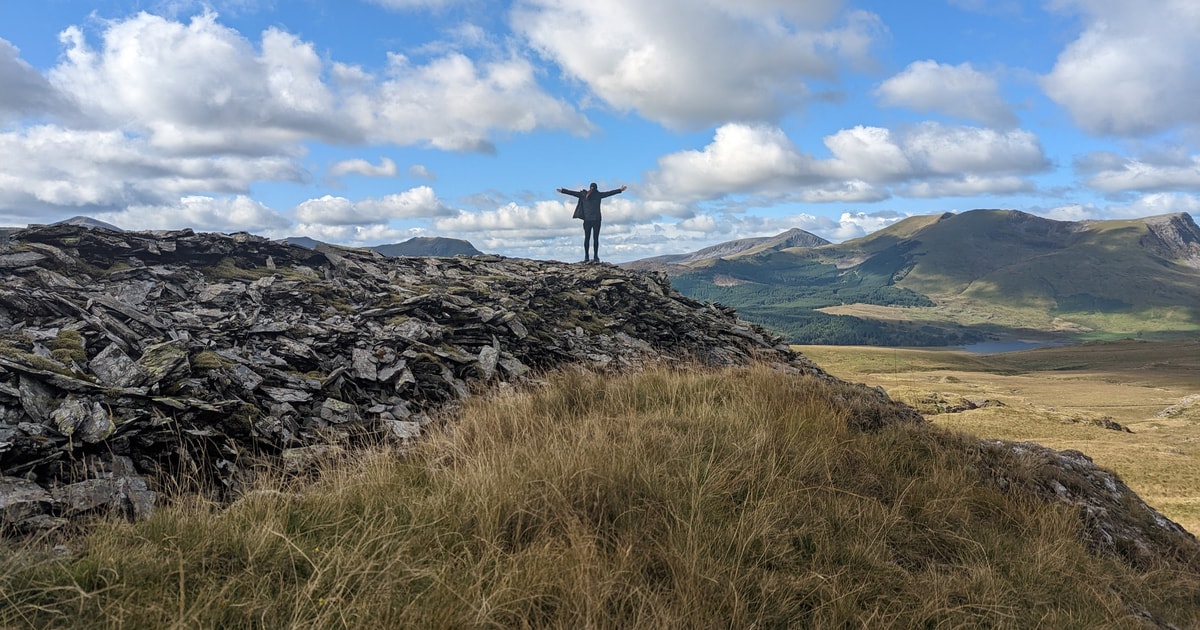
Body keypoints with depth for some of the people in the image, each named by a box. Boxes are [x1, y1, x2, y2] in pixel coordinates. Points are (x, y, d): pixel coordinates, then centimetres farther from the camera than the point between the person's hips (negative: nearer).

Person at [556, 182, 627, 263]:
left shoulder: (583, 194, 2)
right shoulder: (598, 194, 0)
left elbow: (572, 192, 11)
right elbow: (610, 193, 7)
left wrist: (562, 190, 22)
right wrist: (620, 190, 16)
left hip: (587, 220, 1)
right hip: (596, 220, -1)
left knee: (587, 238, 6)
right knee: (596, 238, 0)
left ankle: (586, 257, 2)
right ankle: (595, 257, -4)